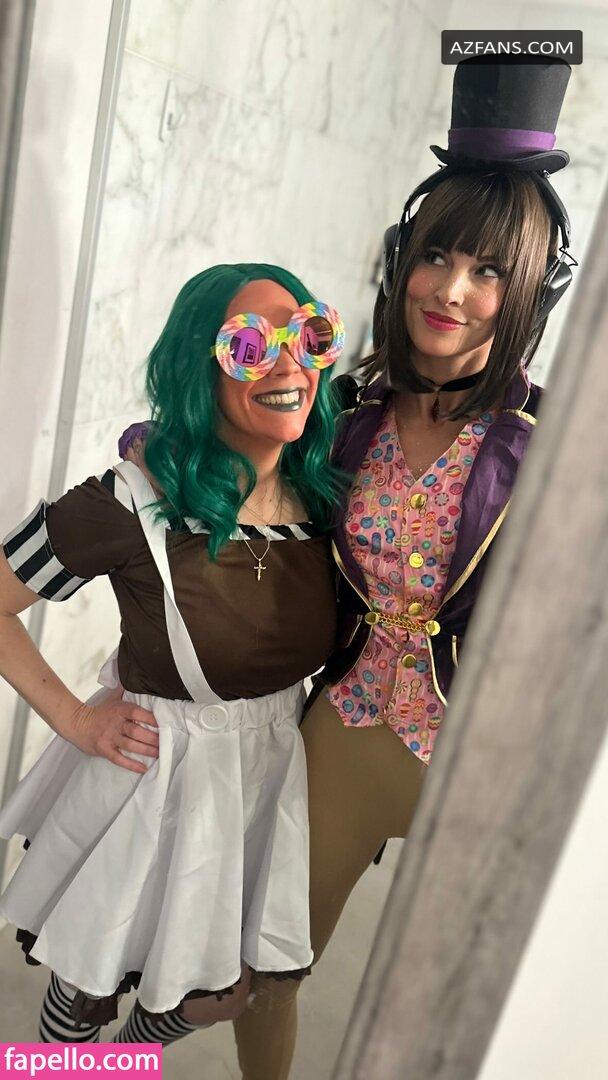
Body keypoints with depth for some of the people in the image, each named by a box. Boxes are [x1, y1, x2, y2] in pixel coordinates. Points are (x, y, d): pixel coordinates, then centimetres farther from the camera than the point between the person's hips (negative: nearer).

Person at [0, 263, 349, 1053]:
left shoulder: (322, 498, -9)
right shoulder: (135, 504, -25)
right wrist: (72, 718, -13)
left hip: (270, 770, 5)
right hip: (155, 771, -4)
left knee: (223, 992, 23)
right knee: (91, 988, 19)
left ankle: (131, 1054, 56)